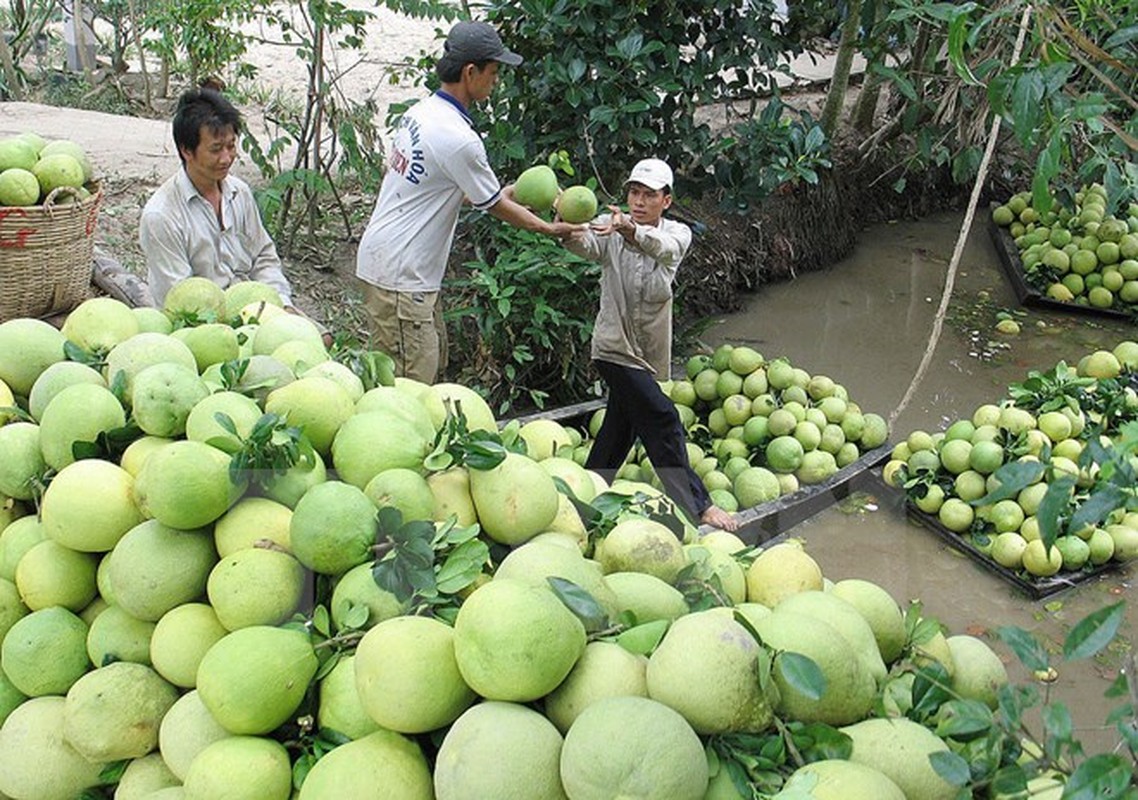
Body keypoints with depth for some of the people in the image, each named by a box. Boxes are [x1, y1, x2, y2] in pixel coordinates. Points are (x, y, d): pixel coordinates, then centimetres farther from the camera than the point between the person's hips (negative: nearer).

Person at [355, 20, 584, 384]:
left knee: (433, 363, 18)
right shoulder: (458, 138, -21)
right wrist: (551, 228, 7)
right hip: (399, 276, -10)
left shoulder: (420, 111, 7)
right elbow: (496, 207, -8)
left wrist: (499, 194, 23)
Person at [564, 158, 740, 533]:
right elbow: (589, 245, -30)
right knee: (662, 420, -11)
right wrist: (571, 233, -54)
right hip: (616, 345, -5)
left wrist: (630, 231, -48)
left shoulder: (677, 233, -2)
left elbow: (663, 247, -27)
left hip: (651, 351, 5)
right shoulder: (611, 227, -7)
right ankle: (696, 504, -4)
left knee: (622, 424, 17)